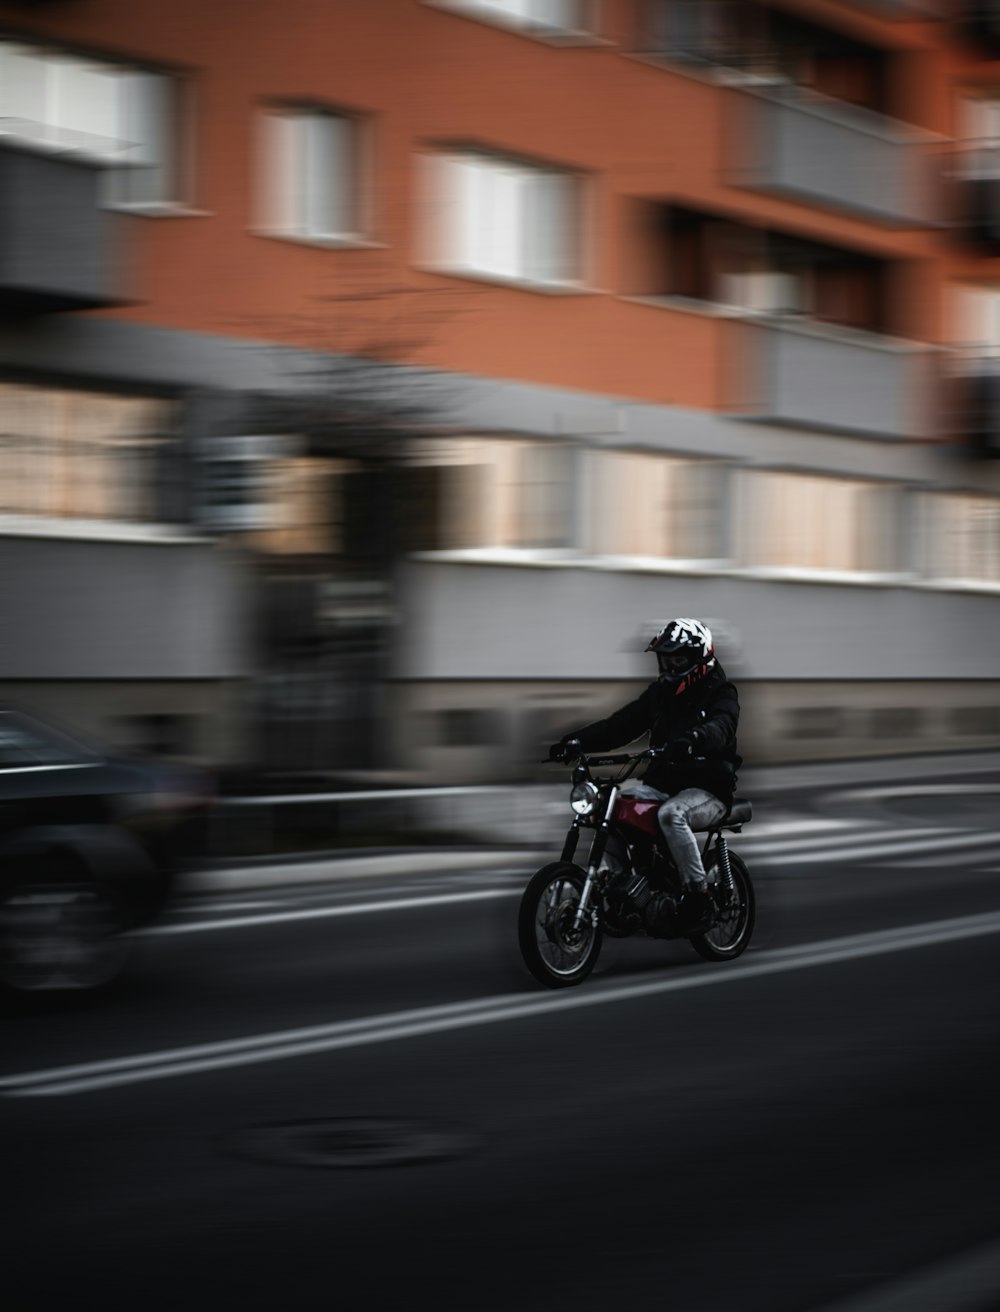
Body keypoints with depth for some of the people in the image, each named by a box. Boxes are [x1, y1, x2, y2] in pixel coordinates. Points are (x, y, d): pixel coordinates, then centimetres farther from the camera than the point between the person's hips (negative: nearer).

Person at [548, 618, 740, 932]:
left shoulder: (720, 691, -4)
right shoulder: (660, 692, 15)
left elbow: (720, 728, -26)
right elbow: (622, 723, 8)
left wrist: (694, 738, -50)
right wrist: (577, 740, -8)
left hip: (707, 789, -7)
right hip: (662, 784, 7)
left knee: (671, 814, -37)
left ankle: (699, 894, -28)